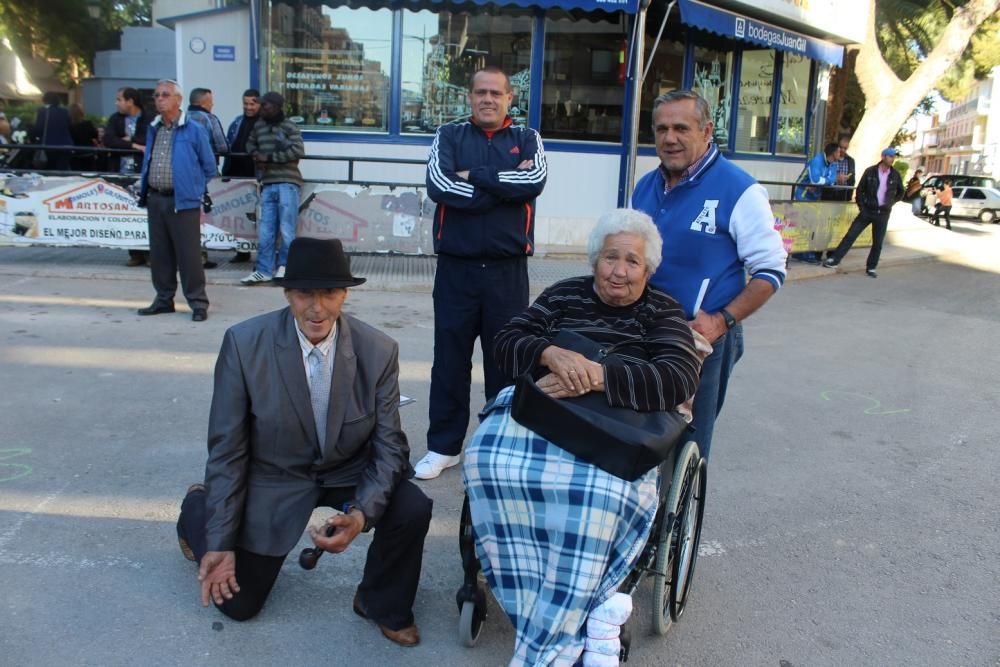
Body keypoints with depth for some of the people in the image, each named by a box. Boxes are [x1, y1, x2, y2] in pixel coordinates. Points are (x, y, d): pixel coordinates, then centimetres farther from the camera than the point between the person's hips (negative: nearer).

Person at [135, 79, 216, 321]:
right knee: (159, 253, 11)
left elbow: (209, 167, 2)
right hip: (155, 199, 6)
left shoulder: (193, 131, -4)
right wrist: (144, 189, 18)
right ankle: (164, 299, 23)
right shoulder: (153, 130, 15)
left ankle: (198, 302, 2)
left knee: (189, 254, -6)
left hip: (183, 201, -6)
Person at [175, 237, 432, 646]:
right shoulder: (244, 343, -22)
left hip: (349, 473, 1)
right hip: (275, 480, -1)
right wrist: (220, 543, -14)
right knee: (238, 603, 10)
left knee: (413, 510, -26)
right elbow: (226, 448, -14)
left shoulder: (378, 351, -18)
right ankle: (198, 507, 39)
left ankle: (382, 603, 6)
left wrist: (362, 513, -32)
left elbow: (389, 444, -13)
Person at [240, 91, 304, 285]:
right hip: (267, 184, 5)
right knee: (265, 230, 3)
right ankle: (264, 271, 8)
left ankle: (285, 266, 12)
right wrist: (256, 155, 7)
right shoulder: (258, 126, 15)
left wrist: (270, 157, -13)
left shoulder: (289, 127, -2)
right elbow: (250, 143, 30)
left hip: (287, 183, -5)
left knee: (286, 229, -4)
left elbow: (298, 150, -15)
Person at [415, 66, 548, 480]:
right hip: (456, 267, 0)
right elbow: (439, 185, -11)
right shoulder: (449, 136, 8)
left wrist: (473, 176, -10)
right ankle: (444, 446, 20)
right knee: (449, 360, 7)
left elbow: (536, 180, -12)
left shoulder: (527, 139, 9)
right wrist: (507, 184, -10)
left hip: (508, 270, 0)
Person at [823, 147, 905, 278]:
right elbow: (860, 189, 2)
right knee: (850, 235, -5)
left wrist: (890, 203, 6)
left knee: (878, 243, 5)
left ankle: (871, 268, 16)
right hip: (867, 210, -1)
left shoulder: (895, 175, 0)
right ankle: (834, 259, -1)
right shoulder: (870, 171, -5)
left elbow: (900, 192, 15)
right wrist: (861, 207, -3)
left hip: (883, 213, 1)